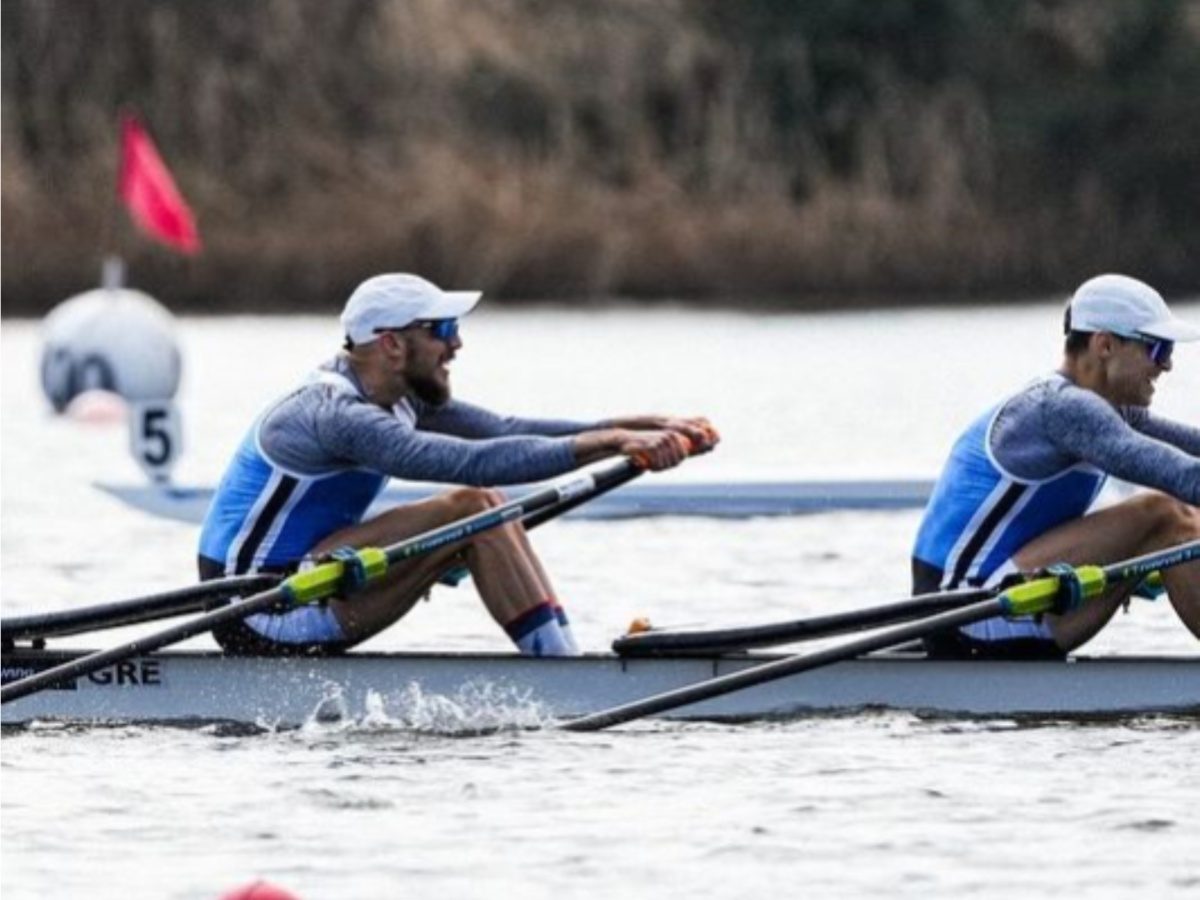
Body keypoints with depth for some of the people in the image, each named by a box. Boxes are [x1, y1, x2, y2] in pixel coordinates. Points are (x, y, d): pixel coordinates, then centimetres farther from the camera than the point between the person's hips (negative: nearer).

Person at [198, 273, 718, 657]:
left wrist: (644, 427, -10)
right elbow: (473, 462, -32)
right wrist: (613, 444, -33)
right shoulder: (338, 417, -23)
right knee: (472, 507, -19)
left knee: (486, 510, 1)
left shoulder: (399, 398, 8)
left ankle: (564, 657, -7)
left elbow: (505, 431, 1)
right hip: (261, 617, -10)